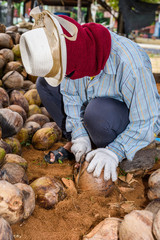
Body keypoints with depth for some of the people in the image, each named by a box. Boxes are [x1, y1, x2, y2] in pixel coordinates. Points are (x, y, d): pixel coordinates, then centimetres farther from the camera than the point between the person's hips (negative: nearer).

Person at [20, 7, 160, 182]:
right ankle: (74, 142, 0)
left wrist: (114, 152, -35)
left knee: (97, 112, -40)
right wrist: (79, 135, -17)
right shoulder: (74, 55, -19)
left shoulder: (130, 64, -36)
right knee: (44, 83, -7)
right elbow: (70, 95, -7)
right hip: (93, 101, 6)